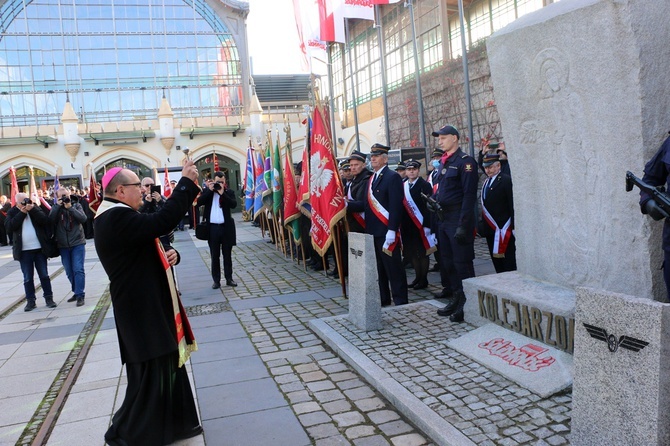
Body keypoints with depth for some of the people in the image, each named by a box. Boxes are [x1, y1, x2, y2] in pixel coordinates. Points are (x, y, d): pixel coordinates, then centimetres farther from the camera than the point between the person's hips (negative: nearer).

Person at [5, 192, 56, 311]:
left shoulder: (35, 208, 5)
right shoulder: (12, 212, 5)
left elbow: (45, 221, -8)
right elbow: (9, 227, -12)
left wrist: (32, 209, -16)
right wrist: (22, 213, -13)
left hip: (39, 248, 0)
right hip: (23, 251, 0)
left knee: (44, 275, 6)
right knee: (27, 277, 5)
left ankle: (49, 298, 14)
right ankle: (30, 301, 13)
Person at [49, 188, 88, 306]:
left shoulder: (76, 205, 3)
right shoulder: (55, 208, 6)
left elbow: (83, 218, -13)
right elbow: (50, 221, -11)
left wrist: (70, 207, -16)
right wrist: (58, 206, -14)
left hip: (78, 243, -3)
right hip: (63, 245, 3)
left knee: (78, 270, -9)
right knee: (69, 272, 10)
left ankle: (80, 295, -5)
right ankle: (77, 292, 25)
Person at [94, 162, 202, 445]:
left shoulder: (119, 217, 14)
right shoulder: (116, 218, -21)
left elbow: (143, 254, 19)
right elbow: (162, 222, -34)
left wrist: (167, 256, -3)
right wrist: (187, 183, -26)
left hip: (149, 306, 11)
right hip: (143, 311, -11)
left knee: (167, 366, 20)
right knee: (150, 375, 0)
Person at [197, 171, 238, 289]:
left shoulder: (229, 191, 2)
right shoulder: (207, 191, 5)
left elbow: (234, 204, -14)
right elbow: (199, 202, -9)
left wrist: (223, 193, -20)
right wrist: (209, 190, -14)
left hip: (226, 227, 0)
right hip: (212, 227, 0)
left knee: (227, 255, 9)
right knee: (214, 256, 7)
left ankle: (229, 278, 18)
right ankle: (216, 280, 14)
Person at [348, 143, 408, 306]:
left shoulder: (393, 177, -9)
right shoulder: (372, 179, 17)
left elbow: (396, 206, -17)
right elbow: (367, 204, 13)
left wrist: (391, 231, -23)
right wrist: (347, 204, 0)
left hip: (386, 232, -8)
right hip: (373, 231, 8)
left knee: (393, 267, -2)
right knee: (378, 267, 14)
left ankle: (400, 300, 8)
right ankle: (382, 298, 24)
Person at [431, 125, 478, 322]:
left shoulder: (465, 162, -10)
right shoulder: (443, 163, 16)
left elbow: (469, 195, -17)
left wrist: (463, 225, -21)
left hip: (458, 219, -9)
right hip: (443, 219, 9)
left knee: (462, 263, -3)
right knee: (447, 262, 14)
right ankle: (456, 299, 25)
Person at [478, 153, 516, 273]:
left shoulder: (506, 180, -8)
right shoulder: (487, 182, 16)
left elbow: (512, 204, -13)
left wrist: (513, 226, -17)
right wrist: (483, 224, 10)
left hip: (503, 229, -8)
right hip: (490, 230, 8)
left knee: (508, 264, -2)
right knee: (496, 261, 12)